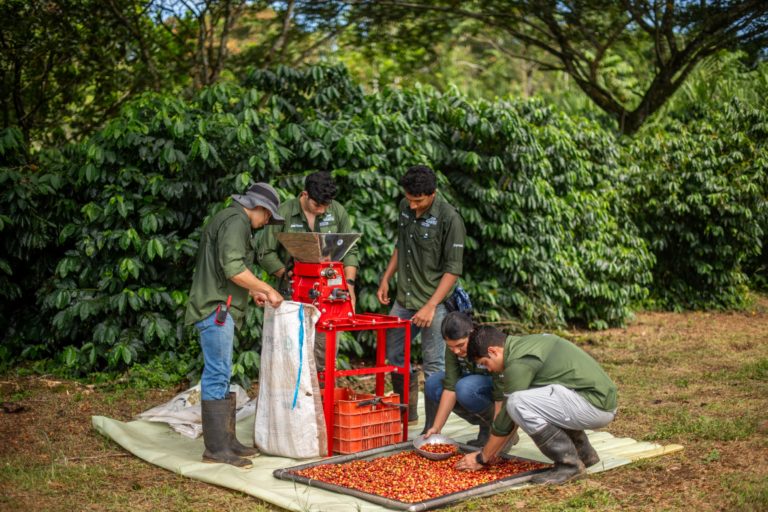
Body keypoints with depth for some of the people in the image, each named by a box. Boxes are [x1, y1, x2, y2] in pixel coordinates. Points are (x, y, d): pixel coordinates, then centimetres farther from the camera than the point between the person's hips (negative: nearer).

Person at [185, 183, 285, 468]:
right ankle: (215, 448, -6)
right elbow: (233, 268, -22)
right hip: (216, 309, -11)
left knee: (221, 376, 13)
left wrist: (252, 291, 24)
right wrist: (267, 289, -14)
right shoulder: (236, 221, -11)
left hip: (218, 310, 11)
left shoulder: (227, 219, 23)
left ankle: (227, 440, 19)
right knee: (217, 376, -9)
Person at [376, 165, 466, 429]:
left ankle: (432, 429, 7)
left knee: (433, 367, -3)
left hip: (434, 301, -7)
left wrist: (431, 306, -21)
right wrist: (386, 279, 16)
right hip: (404, 299, 7)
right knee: (393, 354, 13)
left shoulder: (449, 219, -17)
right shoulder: (405, 207, 4)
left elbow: (453, 269, -16)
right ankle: (407, 413, 31)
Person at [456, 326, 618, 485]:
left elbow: (507, 416, -7)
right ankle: (584, 453, 20)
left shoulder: (519, 362, -13)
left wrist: (481, 458, 5)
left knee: (519, 402, -20)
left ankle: (569, 463, -7)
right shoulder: (529, 342, 16)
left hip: (596, 405, -10)